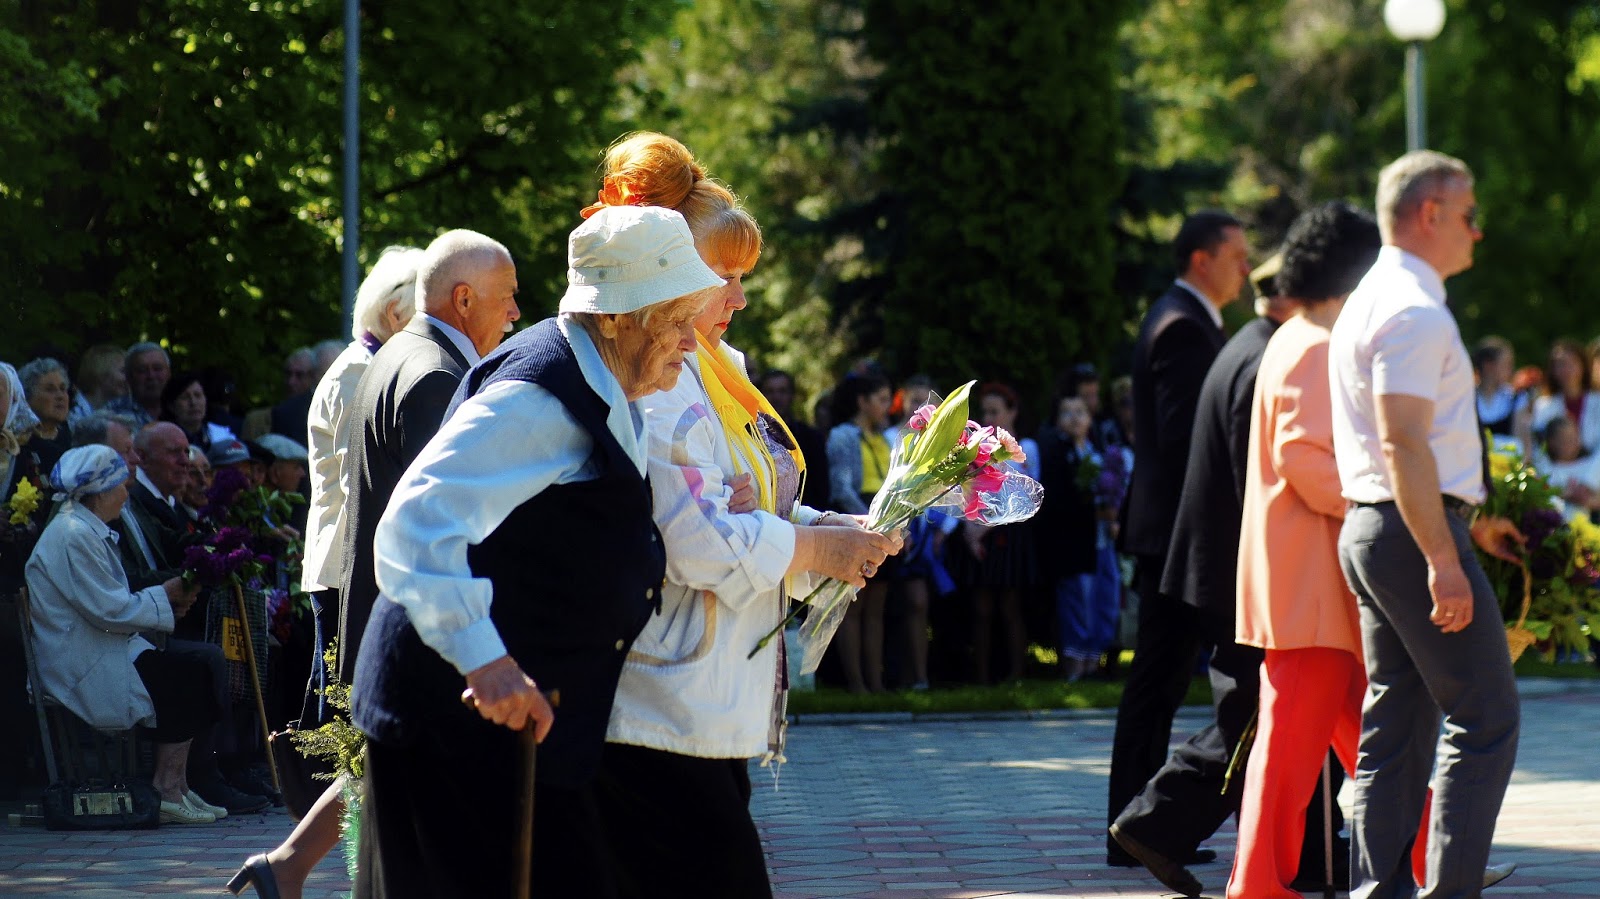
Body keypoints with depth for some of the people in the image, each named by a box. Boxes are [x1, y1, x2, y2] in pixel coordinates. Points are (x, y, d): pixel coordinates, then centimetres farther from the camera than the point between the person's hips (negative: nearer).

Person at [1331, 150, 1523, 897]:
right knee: (1485, 717, -8)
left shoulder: (1373, 301, 19)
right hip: (1416, 530, -10)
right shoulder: (1414, 311, -14)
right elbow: (1404, 444, -22)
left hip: (1370, 527, 10)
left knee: (1396, 722, 10)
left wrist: (1468, 521, 30)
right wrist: (1444, 561, -25)